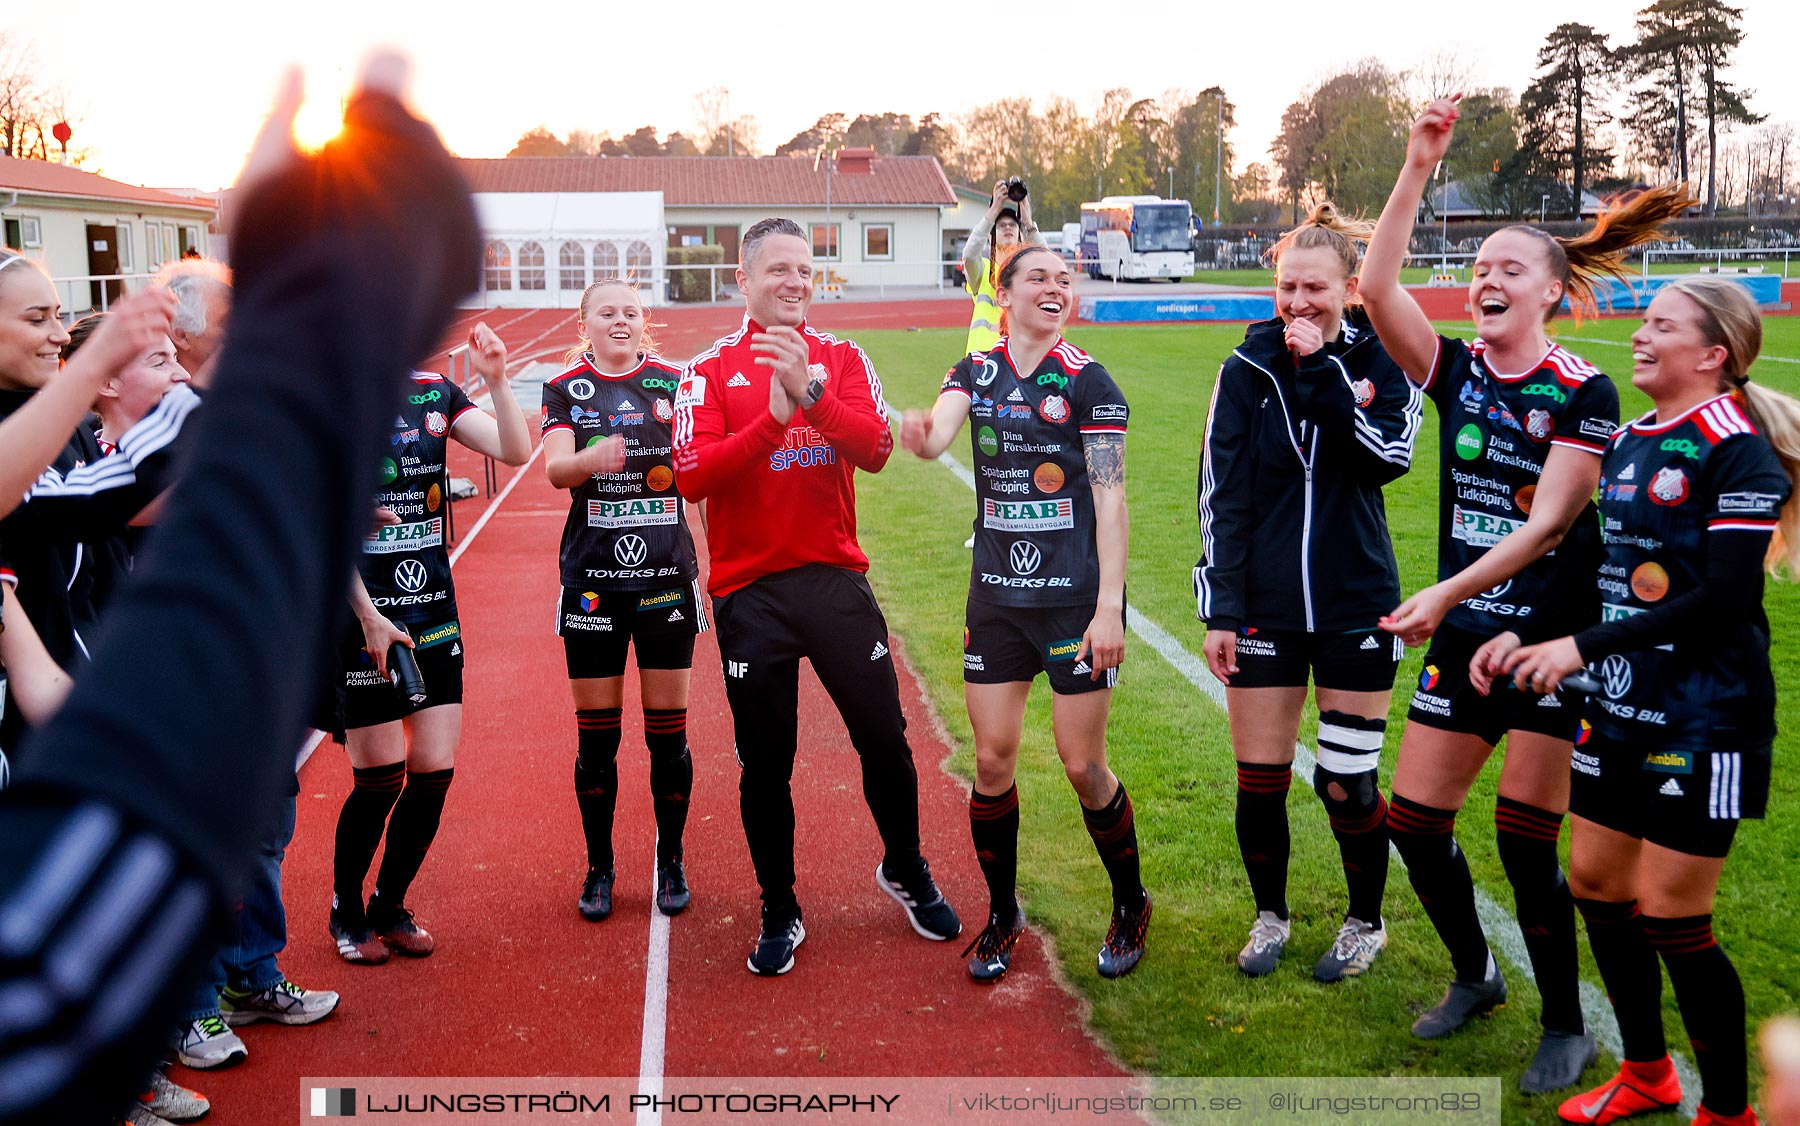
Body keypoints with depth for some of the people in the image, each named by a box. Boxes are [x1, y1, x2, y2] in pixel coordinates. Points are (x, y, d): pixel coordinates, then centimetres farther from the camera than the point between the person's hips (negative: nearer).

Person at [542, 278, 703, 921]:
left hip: (667, 576, 0)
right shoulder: (565, 389, 4)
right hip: (592, 579, 0)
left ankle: (671, 863, 19)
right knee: (595, 732, 4)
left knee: (668, 726, 4)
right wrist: (592, 458, -33)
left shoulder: (673, 382, 5)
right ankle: (599, 869, 19)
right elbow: (555, 468, -14)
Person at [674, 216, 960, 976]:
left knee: (884, 739, 8)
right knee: (765, 763, 7)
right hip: (750, 592, -1)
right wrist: (773, 415, -21)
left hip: (835, 580, 2)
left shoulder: (842, 359, 6)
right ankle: (779, 915, 25)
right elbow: (691, 477, -13)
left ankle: (906, 873, 34)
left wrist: (811, 392, -23)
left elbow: (876, 450, -10)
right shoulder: (710, 371, 1)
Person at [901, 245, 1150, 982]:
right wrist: (919, 435, -40)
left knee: (1082, 765, 1)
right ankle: (1001, 917, 24)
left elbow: (1110, 500, -8)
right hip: (996, 596, 4)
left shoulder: (1087, 381, -4)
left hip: (1077, 597, -3)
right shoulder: (975, 374, 6)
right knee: (992, 759, 5)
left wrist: (1109, 607, -14)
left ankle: (1131, 906, 24)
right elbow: (938, 434, -15)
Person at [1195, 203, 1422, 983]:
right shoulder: (1248, 368, -1)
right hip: (1264, 605, 1)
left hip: (1355, 604, -1)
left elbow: (1390, 456, -19)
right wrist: (1221, 609, -5)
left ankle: (1366, 922, 29)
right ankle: (1269, 915, 30)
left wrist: (1321, 370, -19)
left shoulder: (1382, 361, -2)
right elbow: (1221, 494, -1)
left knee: (1348, 782, 4)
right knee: (1259, 779, 5)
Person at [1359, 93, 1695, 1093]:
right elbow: (1377, 289, -12)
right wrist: (1417, 168, -18)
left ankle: (1565, 1028, 18)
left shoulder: (1584, 394, -10)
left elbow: (1546, 523, -17)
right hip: (1463, 634, 5)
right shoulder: (1457, 371, 3)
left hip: (1552, 637, -5)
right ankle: (1473, 976, 32)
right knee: (1415, 819, 7)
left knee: (1525, 838, -2)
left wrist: (1447, 592, -25)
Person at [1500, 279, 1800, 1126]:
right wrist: (1531, 637, 7)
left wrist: (1583, 645, -20)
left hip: (1704, 723, -8)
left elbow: (1723, 598, -21)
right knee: (1595, 882, 13)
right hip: (1622, 709, 8)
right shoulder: (1628, 442, 10)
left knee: (1670, 916, -2)